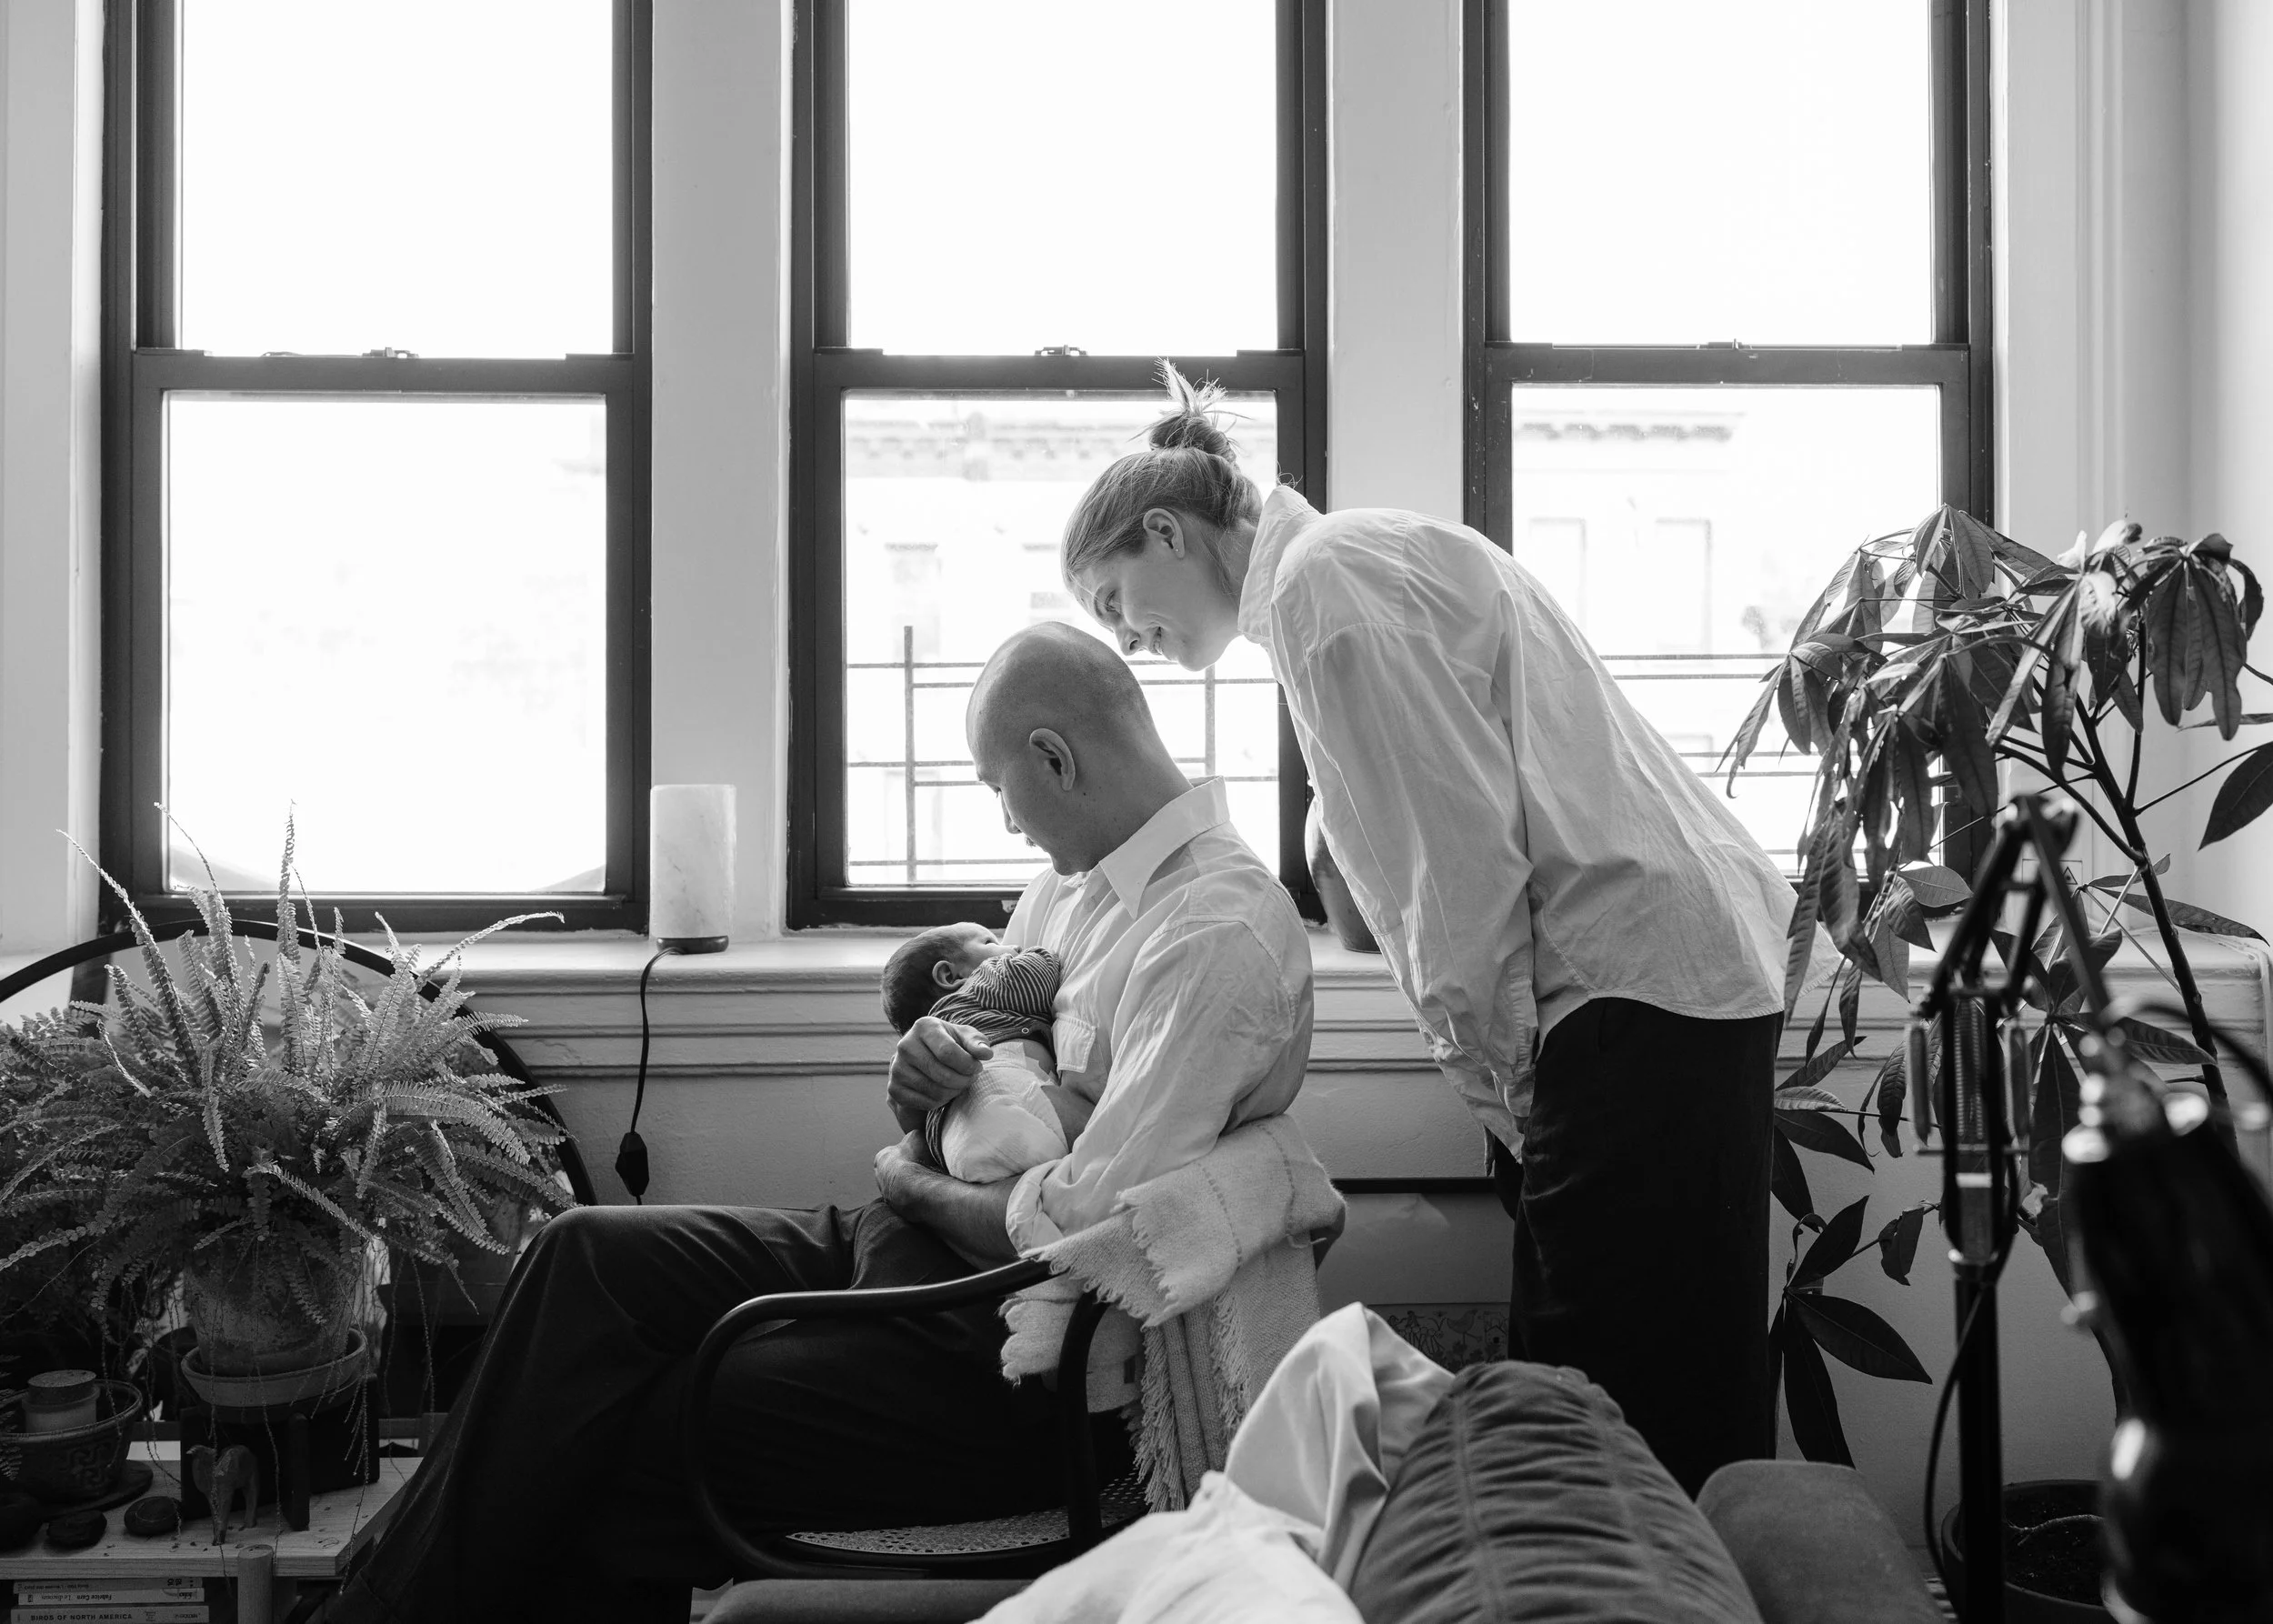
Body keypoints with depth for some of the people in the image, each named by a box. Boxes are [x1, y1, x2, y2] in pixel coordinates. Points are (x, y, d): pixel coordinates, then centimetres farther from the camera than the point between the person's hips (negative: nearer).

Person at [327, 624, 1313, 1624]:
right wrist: (922, 1066, -5)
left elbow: (1085, 1231, -24)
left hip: (1020, 1362, -9)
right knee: (586, 1259, -5)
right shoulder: (1076, 879, 10)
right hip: (903, 1248, 9)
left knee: (610, 1453, -13)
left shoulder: (1218, 934, -19)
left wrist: (912, 1184, -7)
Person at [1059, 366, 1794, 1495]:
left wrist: (1491, 1071, -8)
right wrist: (1507, 1082, 13)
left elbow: (1464, 841, -15)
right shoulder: (1367, 559, 23)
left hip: (1634, 984, -10)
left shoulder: (1322, 578, -6)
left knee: (1633, 1408, -7)